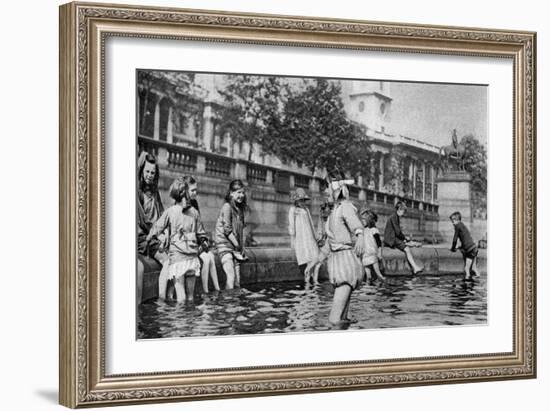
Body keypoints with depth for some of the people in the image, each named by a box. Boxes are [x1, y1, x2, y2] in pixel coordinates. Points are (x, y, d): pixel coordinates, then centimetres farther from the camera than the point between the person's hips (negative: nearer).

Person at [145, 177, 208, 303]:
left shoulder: (170, 212, -4)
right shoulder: (194, 212, 4)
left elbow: (156, 228, 3)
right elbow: (201, 234, 9)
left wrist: (148, 240, 19)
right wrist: (200, 242, 29)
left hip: (176, 255, -3)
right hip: (192, 255, 3)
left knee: (180, 293, -4)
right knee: (190, 295, 9)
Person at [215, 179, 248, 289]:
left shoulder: (240, 208, 13)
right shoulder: (227, 206, -10)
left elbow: (240, 230, 14)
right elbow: (227, 229, -14)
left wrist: (242, 248, 5)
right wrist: (237, 245, -12)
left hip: (236, 247, 8)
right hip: (224, 244, -7)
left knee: (237, 280, 3)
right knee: (231, 277, -17)